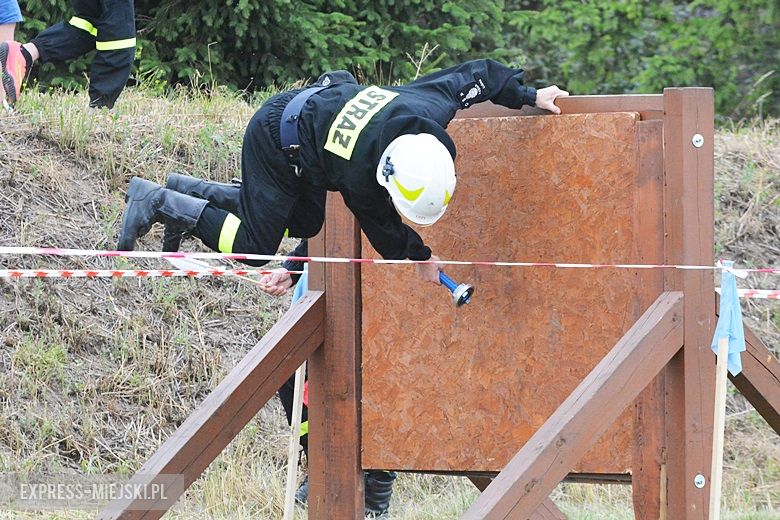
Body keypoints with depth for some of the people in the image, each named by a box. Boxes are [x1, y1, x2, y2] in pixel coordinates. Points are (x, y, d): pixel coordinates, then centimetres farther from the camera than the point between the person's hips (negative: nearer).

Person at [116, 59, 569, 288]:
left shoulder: (433, 108, -26)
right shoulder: (361, 178, -39)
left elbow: (477, 73, -7)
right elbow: (382, 226, -16)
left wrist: (528, 96, 5)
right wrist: (418, 255, -1)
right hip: (276, 142, -8)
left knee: (305, 224, 19)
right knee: (255, 245, -7)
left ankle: (192, 192, 26)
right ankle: (157, 202, 3)